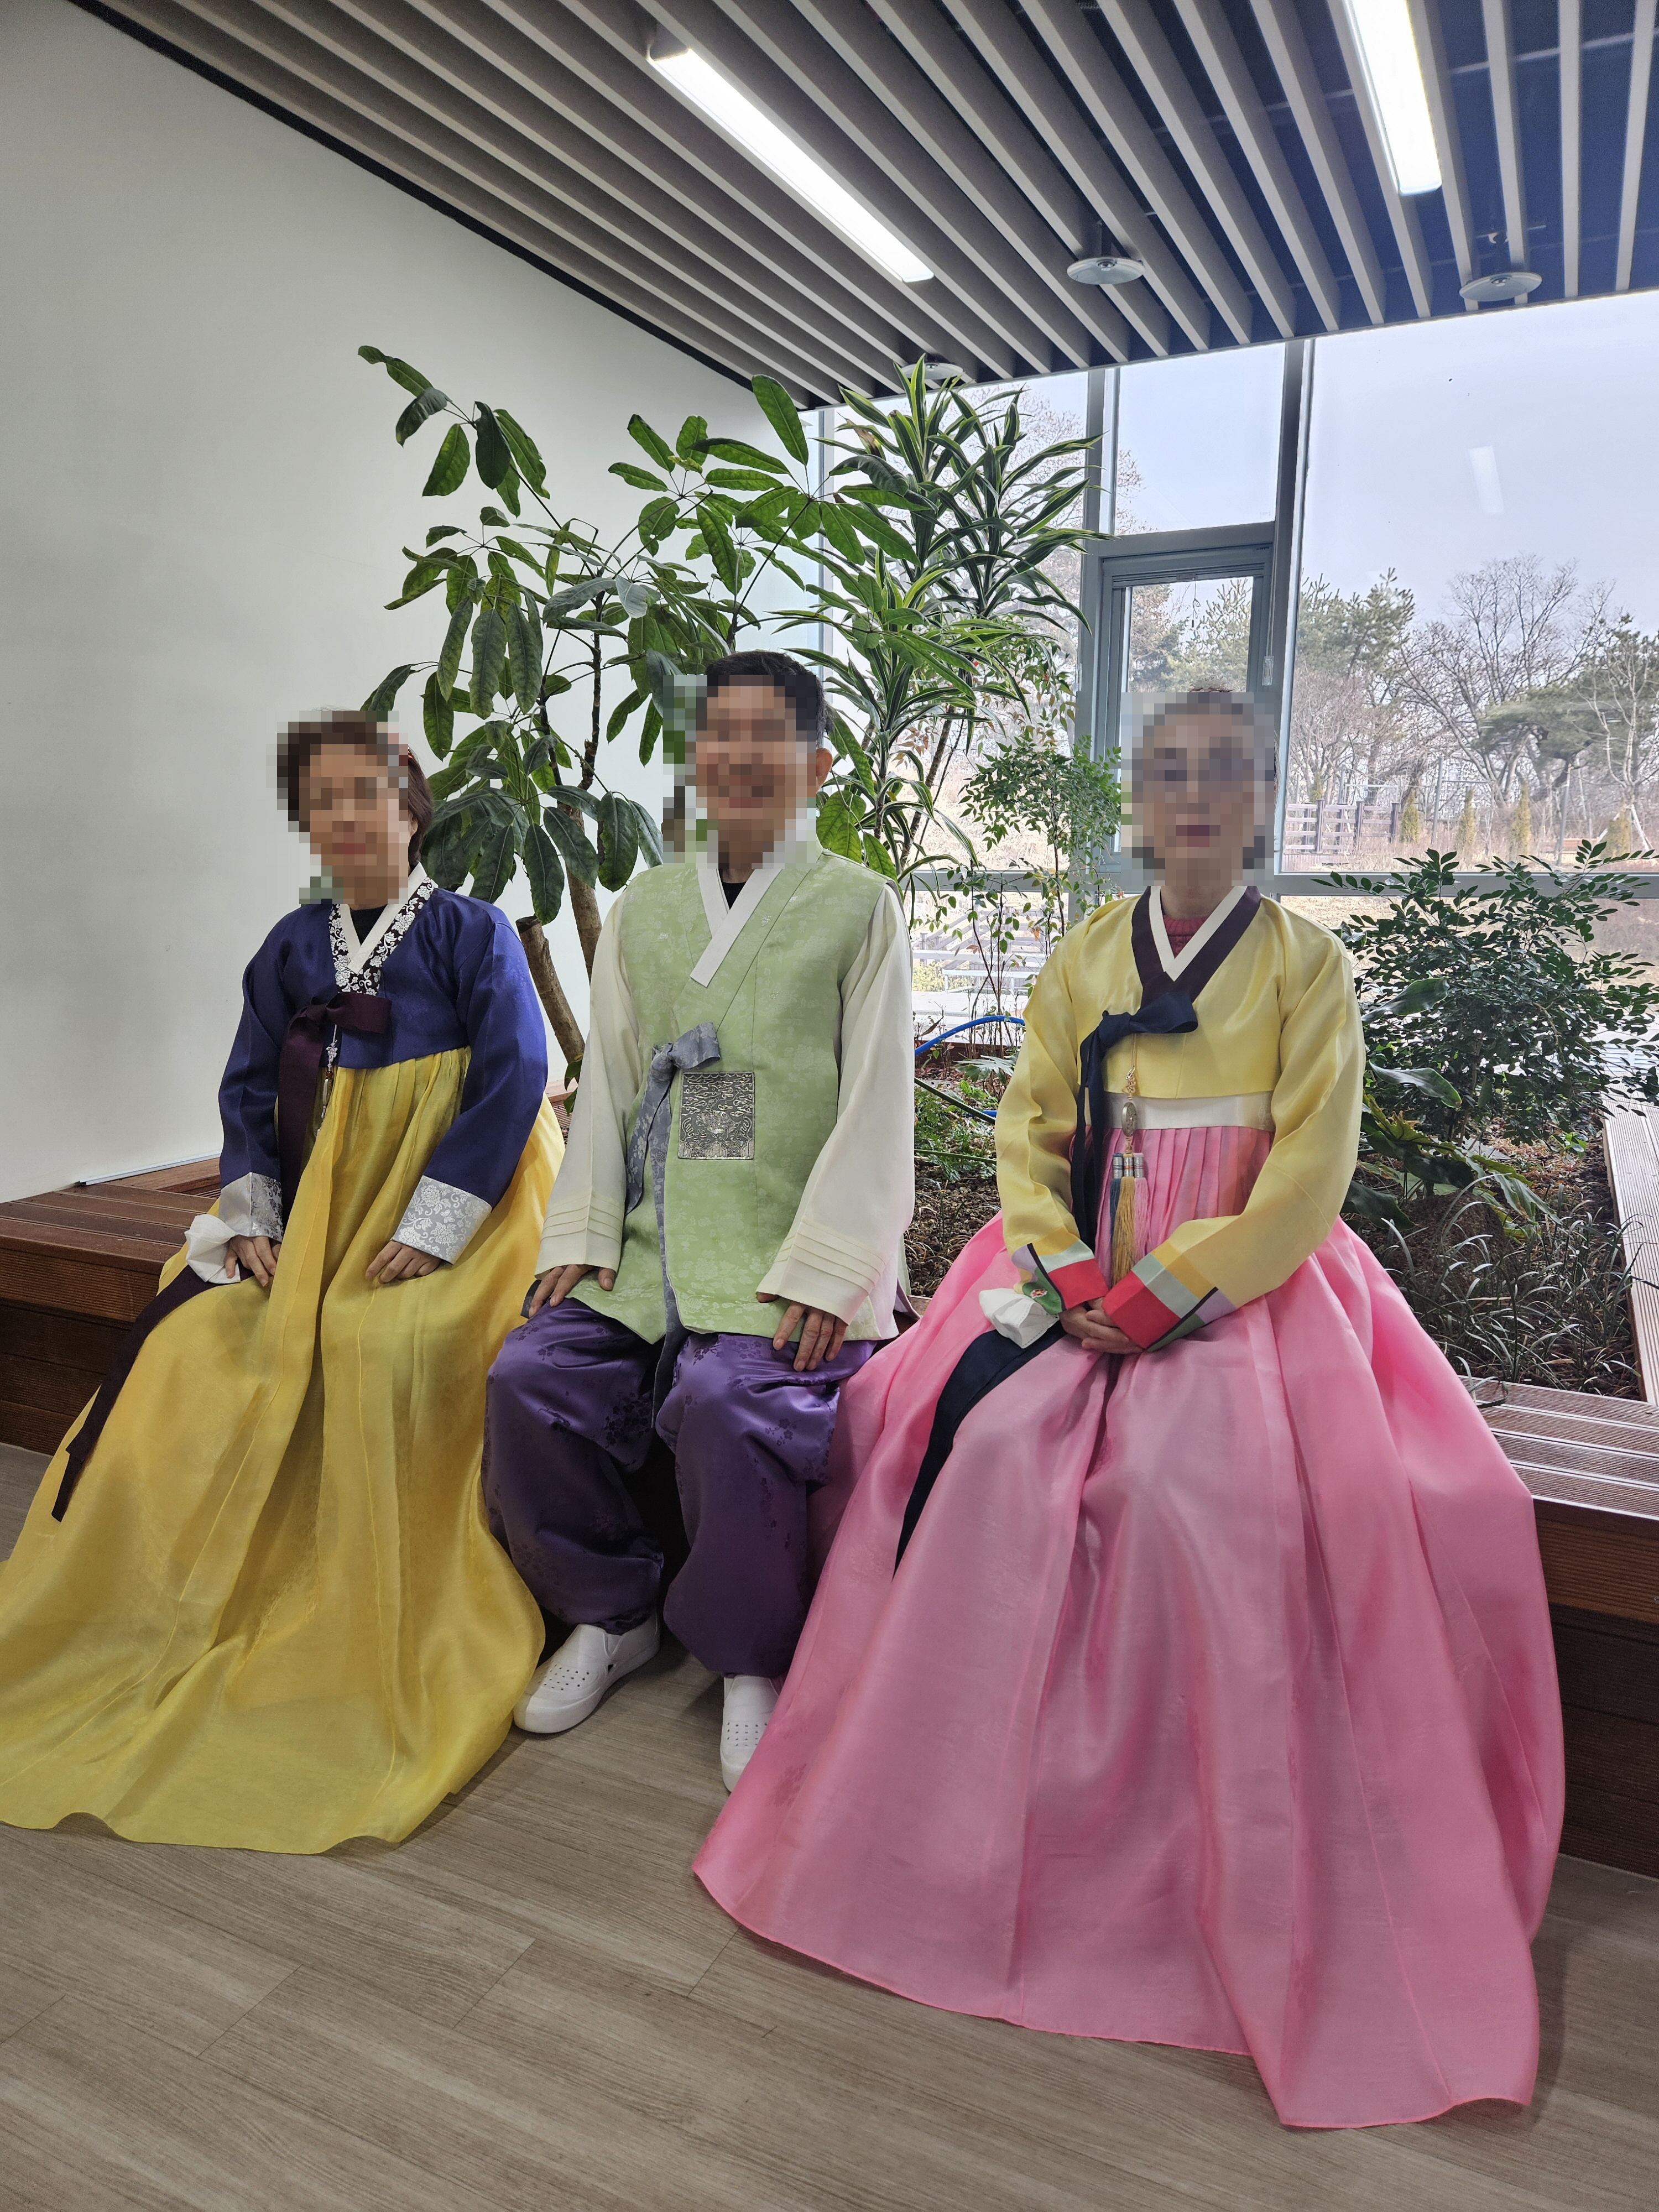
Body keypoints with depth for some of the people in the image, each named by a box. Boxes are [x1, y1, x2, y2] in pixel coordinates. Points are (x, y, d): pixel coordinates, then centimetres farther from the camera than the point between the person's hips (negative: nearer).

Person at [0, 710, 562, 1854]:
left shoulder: (473, 932, -3)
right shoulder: (292, 945, 14)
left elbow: (515, 1080, -12)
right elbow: (249, 1089, 14)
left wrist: (433, 1228, -19)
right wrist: (254, 1215, -2)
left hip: (452, 1208, -5)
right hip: (319, 1205, 6)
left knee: (390, 1345, -30)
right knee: (201, 1340, -13)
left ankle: (401, 1630, -14)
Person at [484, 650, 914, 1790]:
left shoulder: (859, 905, 2)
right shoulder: (643, 908, 16)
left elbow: (876, 1108, -5)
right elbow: (606, 1085, 14)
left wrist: (822, 1270, -14)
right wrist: (582, 1238, 3)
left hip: (788, 1259, -5)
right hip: (655, 1248, 5)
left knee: (735, 1406, -29)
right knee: (532, 1380, -13)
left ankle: (753, 1663, 0)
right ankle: (614, 1613, 14)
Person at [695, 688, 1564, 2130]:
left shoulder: (1304, 964, 2)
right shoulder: (1084, 957, 11)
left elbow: (1309, 1173, -6)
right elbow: (1030, 1127, 6)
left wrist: (1163, 1296, -14)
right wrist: (1069, 1278, -10)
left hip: (1239, 1287, -3)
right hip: (1078, 1278, 3)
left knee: (1189, 1475, -28)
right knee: (972, 1432, -21)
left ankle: (1242, 1874, -7)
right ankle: (955, 1760, -3)